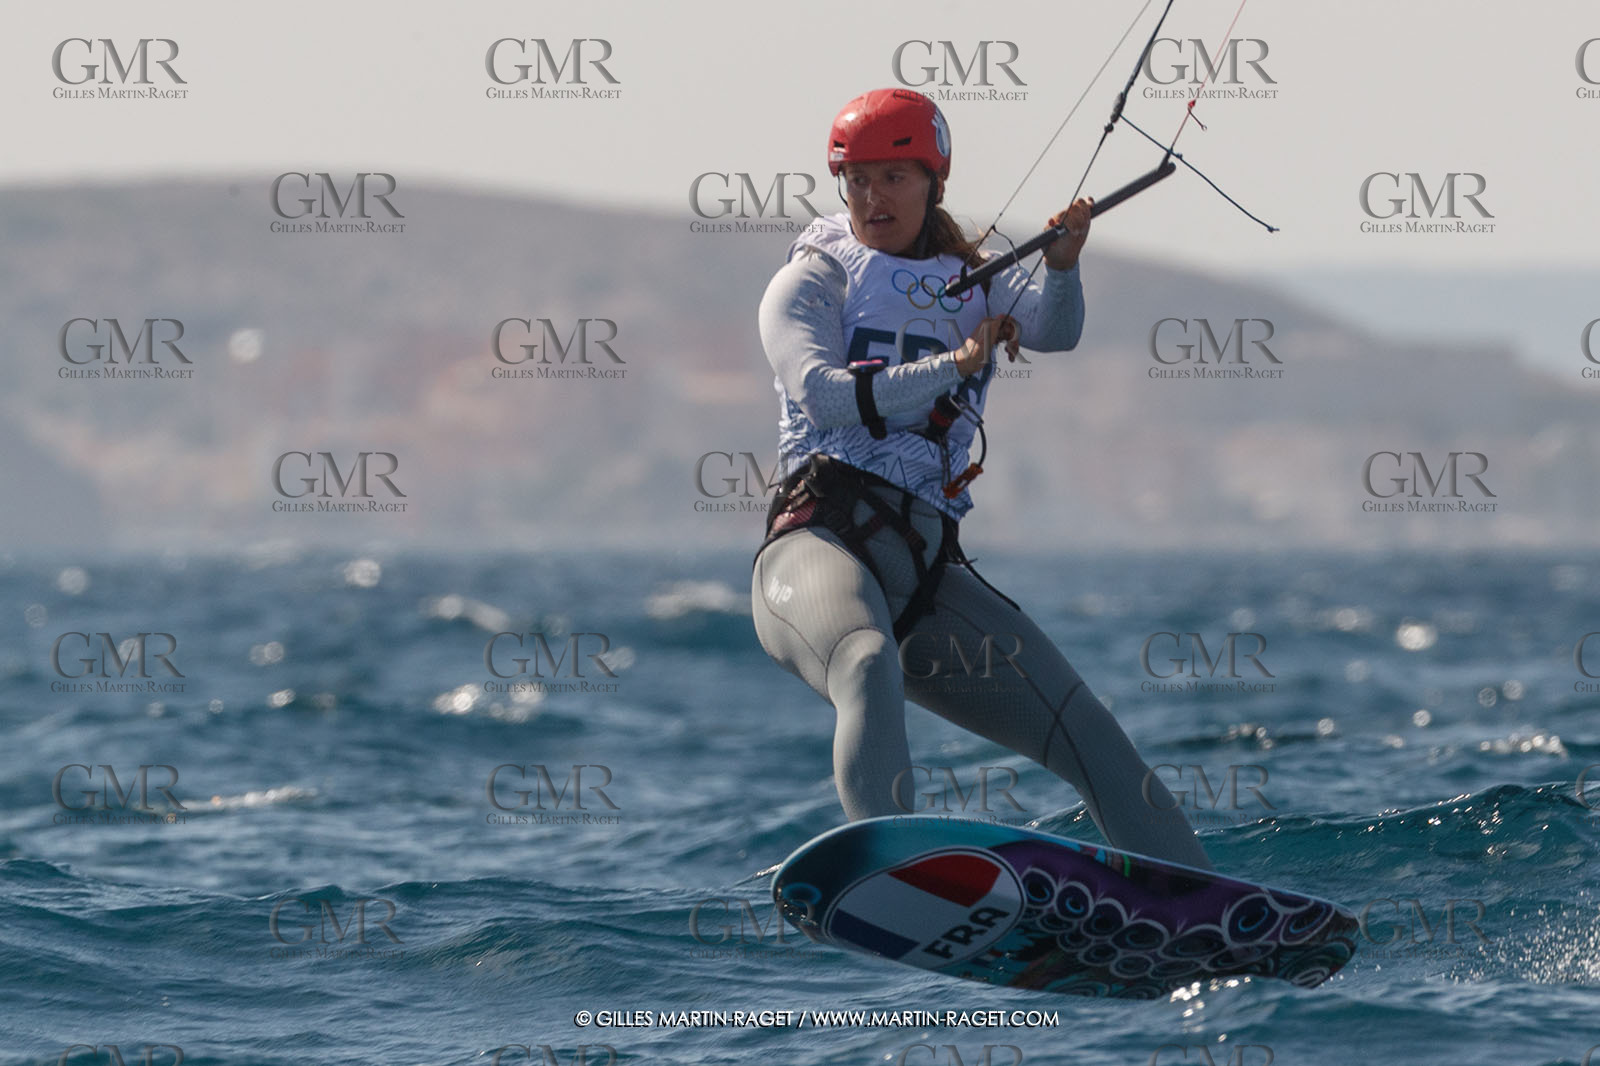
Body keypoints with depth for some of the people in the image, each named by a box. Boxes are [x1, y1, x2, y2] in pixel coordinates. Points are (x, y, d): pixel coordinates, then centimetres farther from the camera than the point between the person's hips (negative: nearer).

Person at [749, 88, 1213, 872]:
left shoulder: (977, 287, 22)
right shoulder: (812, 282, 12)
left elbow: (1054, 329, 0)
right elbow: (826, 396, -7)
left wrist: (1063, 267, -20)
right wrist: (957, 367, -10)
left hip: (930, 570, 5)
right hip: (824, 536, -5)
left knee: (1092, 738, -2)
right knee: (869, 664, -39)